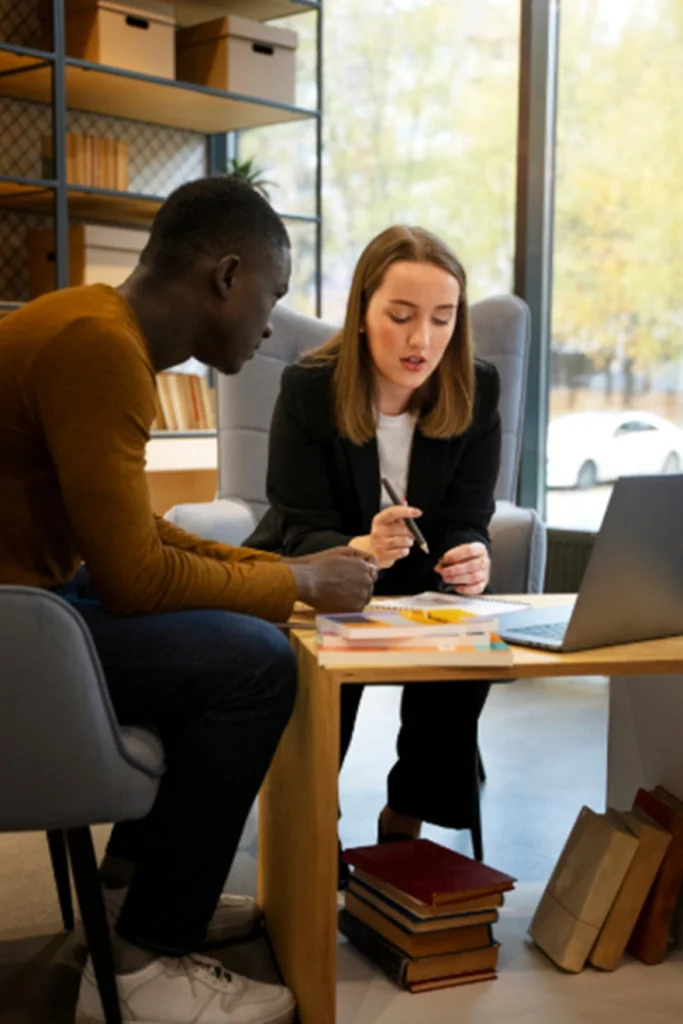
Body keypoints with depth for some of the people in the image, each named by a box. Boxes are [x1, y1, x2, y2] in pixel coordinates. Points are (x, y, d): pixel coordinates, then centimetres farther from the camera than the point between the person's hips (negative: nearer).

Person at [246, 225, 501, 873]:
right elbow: (304, 535, -19)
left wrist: (471, 559, -37)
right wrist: (360, 550, -43)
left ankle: (406, 821, -7)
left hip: (415, 589, 3)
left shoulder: (476, 392, -11)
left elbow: (466, 524, -11)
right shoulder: (308, 389, -19)